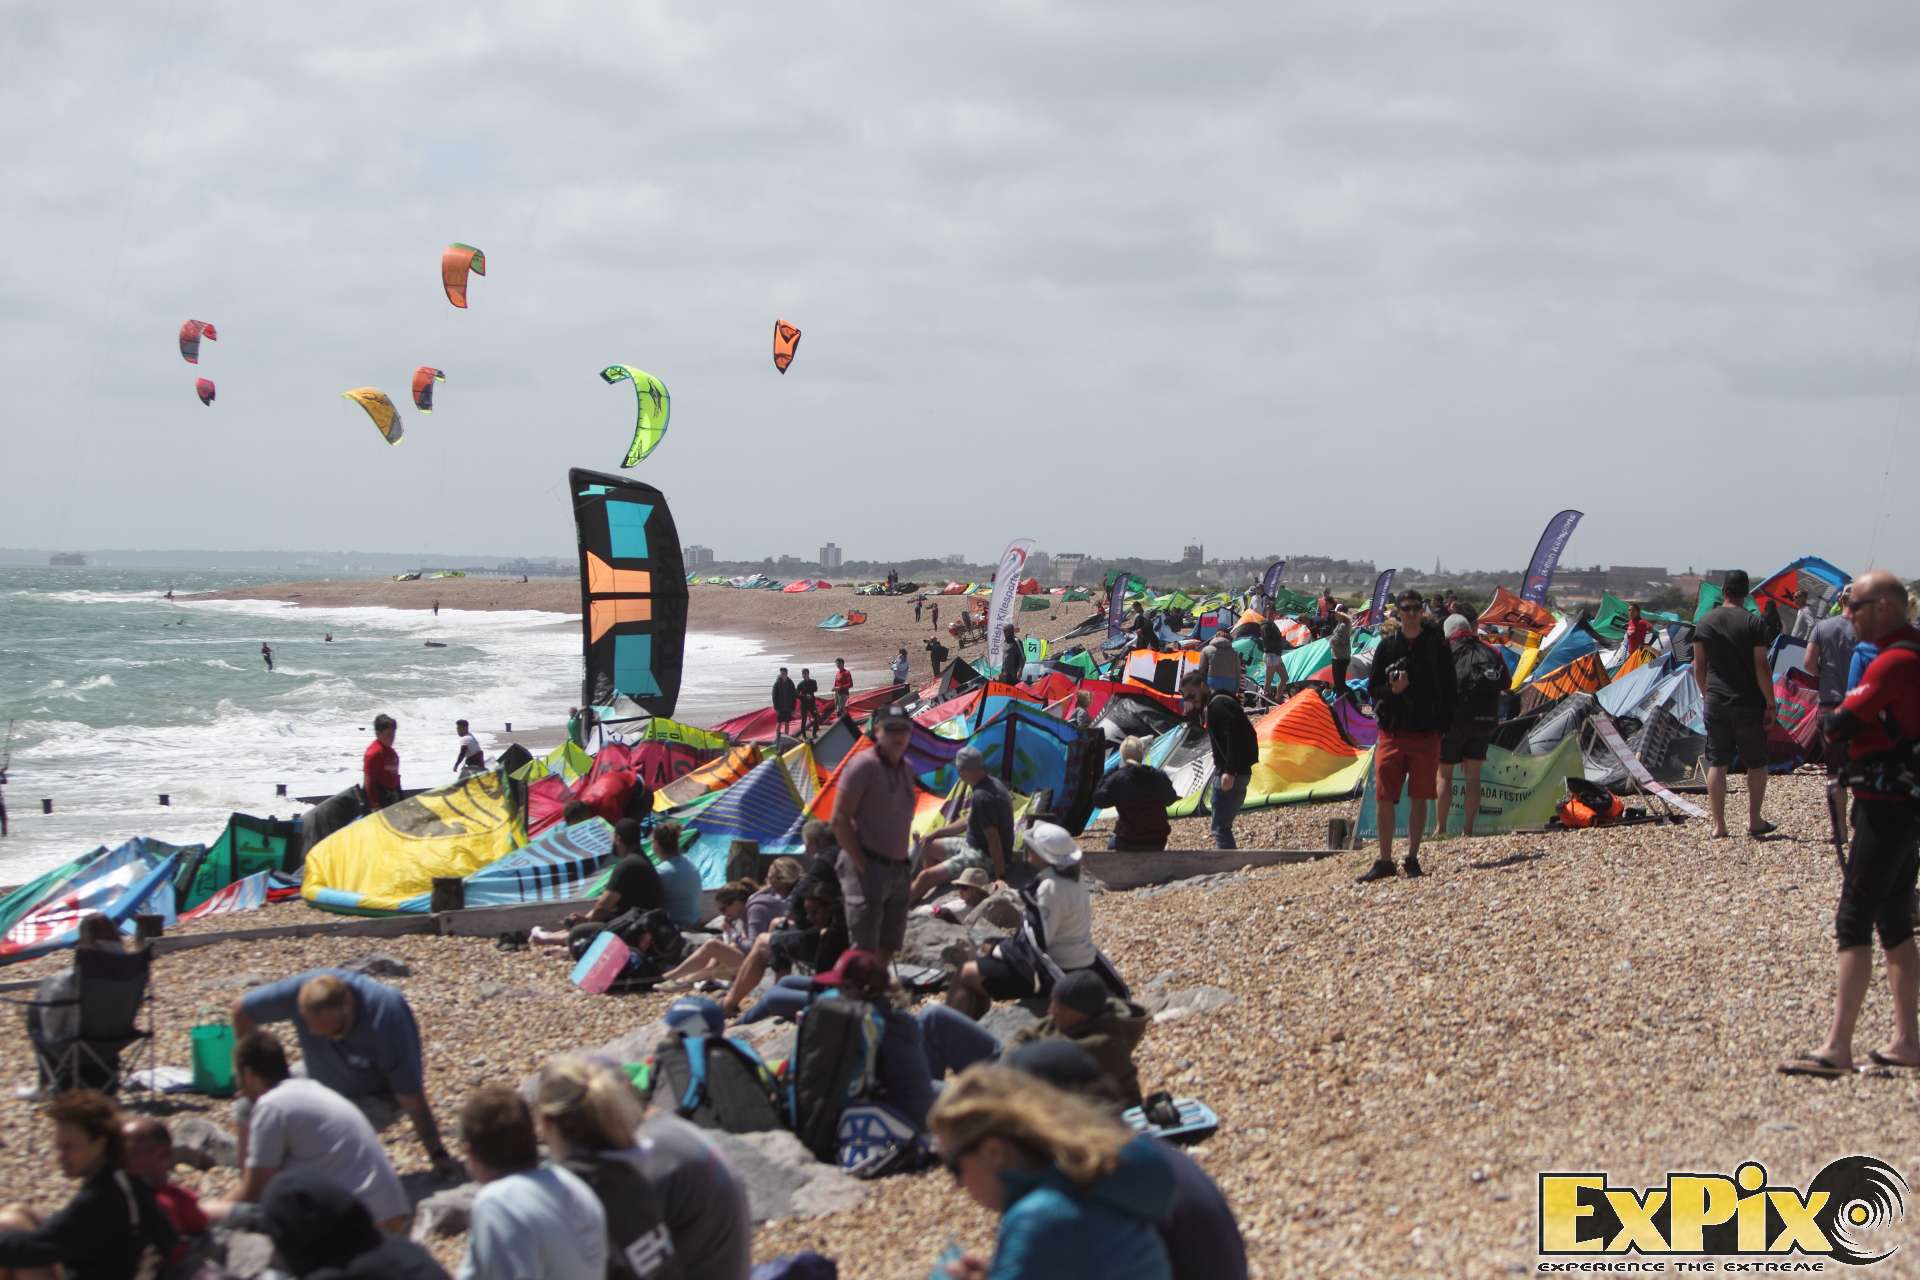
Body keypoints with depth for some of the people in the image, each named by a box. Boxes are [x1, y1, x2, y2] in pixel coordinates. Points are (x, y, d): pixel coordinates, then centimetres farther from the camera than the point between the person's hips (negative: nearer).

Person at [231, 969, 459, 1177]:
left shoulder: (385, 1016, -38)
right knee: (247, 1111, -7)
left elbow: (412, 1098, -32)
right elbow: (241, 1010, -10)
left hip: (377, 1097, -4)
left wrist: (438, 1157, -26)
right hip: (317, 1077, 4)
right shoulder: (299, 990, -30)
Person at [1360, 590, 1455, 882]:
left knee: (1419, 798, 4)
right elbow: (1372, 687, 7)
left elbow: (1448, 690, 4)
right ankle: (1384, 861, 4)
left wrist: (1443, 724, -4)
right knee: (1385, 798, -3)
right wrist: (1391, 689, -14)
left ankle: (1412, 857, 15)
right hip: (1392, 732, 1)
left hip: (1426, 732, 0)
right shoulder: (1387, 646, 4)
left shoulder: (1436, 645, 2)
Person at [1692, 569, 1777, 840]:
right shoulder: (1753, 623, -9)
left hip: (1715, 703, 3)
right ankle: (1754, 820, 16)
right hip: (1748, 704, -3)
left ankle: (1718, 825, 4)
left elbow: (1699, 666, 9)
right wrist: (1770, 704, -3)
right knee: (1756, 763, 12)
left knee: (1716, 763, 6)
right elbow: (1761, 667, -10)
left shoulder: (1704, 622, 3)